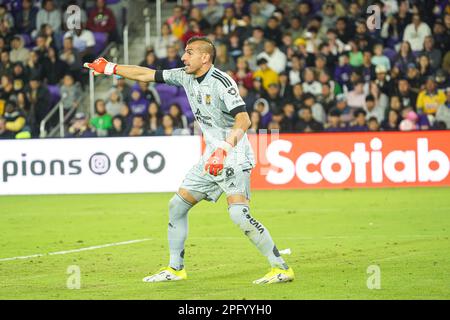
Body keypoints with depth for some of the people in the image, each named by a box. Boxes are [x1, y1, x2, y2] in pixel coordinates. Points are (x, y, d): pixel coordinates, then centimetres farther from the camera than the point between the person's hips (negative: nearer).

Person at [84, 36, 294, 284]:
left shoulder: (221, 82, -19)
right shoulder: (186, 76, 7)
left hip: (234, 157, -9)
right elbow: (146, 75, 16)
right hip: (212, 158, 9)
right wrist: (110, 68, 17)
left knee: (238, 214, -24)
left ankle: (281, 268, -18)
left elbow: (243, 120, -29)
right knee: (177, 205, 10)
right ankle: (175, 268, 22)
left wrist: (225, 148, -41)